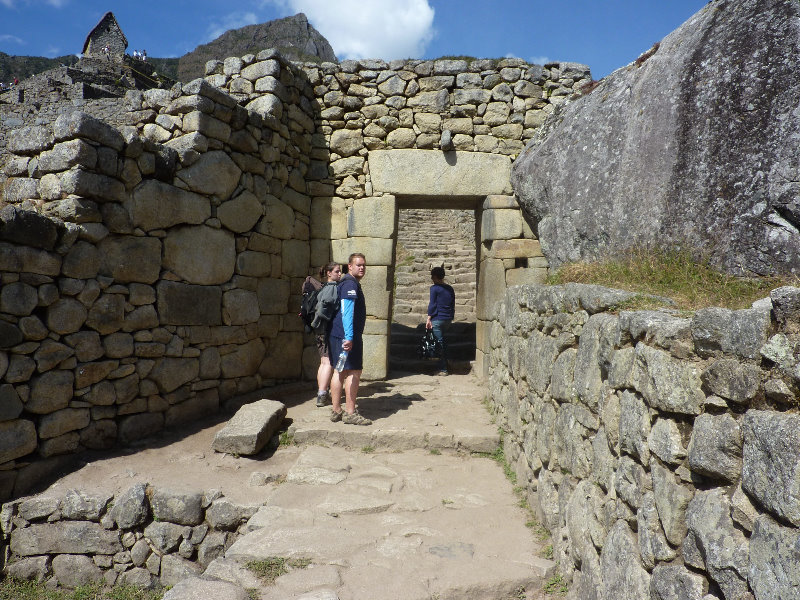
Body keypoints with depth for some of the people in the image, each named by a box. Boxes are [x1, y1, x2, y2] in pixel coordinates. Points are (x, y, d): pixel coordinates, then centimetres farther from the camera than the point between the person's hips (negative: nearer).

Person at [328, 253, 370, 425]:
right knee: (354, 372, -6)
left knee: (340, 371, 12)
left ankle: (336, 411, 17)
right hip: (347, 336, -10)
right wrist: (349, 337, -28)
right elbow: (347, 311, -22)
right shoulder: (350, 284, -12)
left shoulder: (347, 283, 21)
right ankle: (350, 413, -3)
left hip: (336, 334, 10)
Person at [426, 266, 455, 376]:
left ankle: (443, 369, -4)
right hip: (448, 319, 7)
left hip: (437, 319, -7)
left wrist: (428, 319, -8)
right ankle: (443, 365, 18)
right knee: (443, 341, 17)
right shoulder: (450, 288, 14)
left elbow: (432, 304, -10)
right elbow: (453, 305, 16)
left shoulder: (434, 288, -6)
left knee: (439, 343, -4)